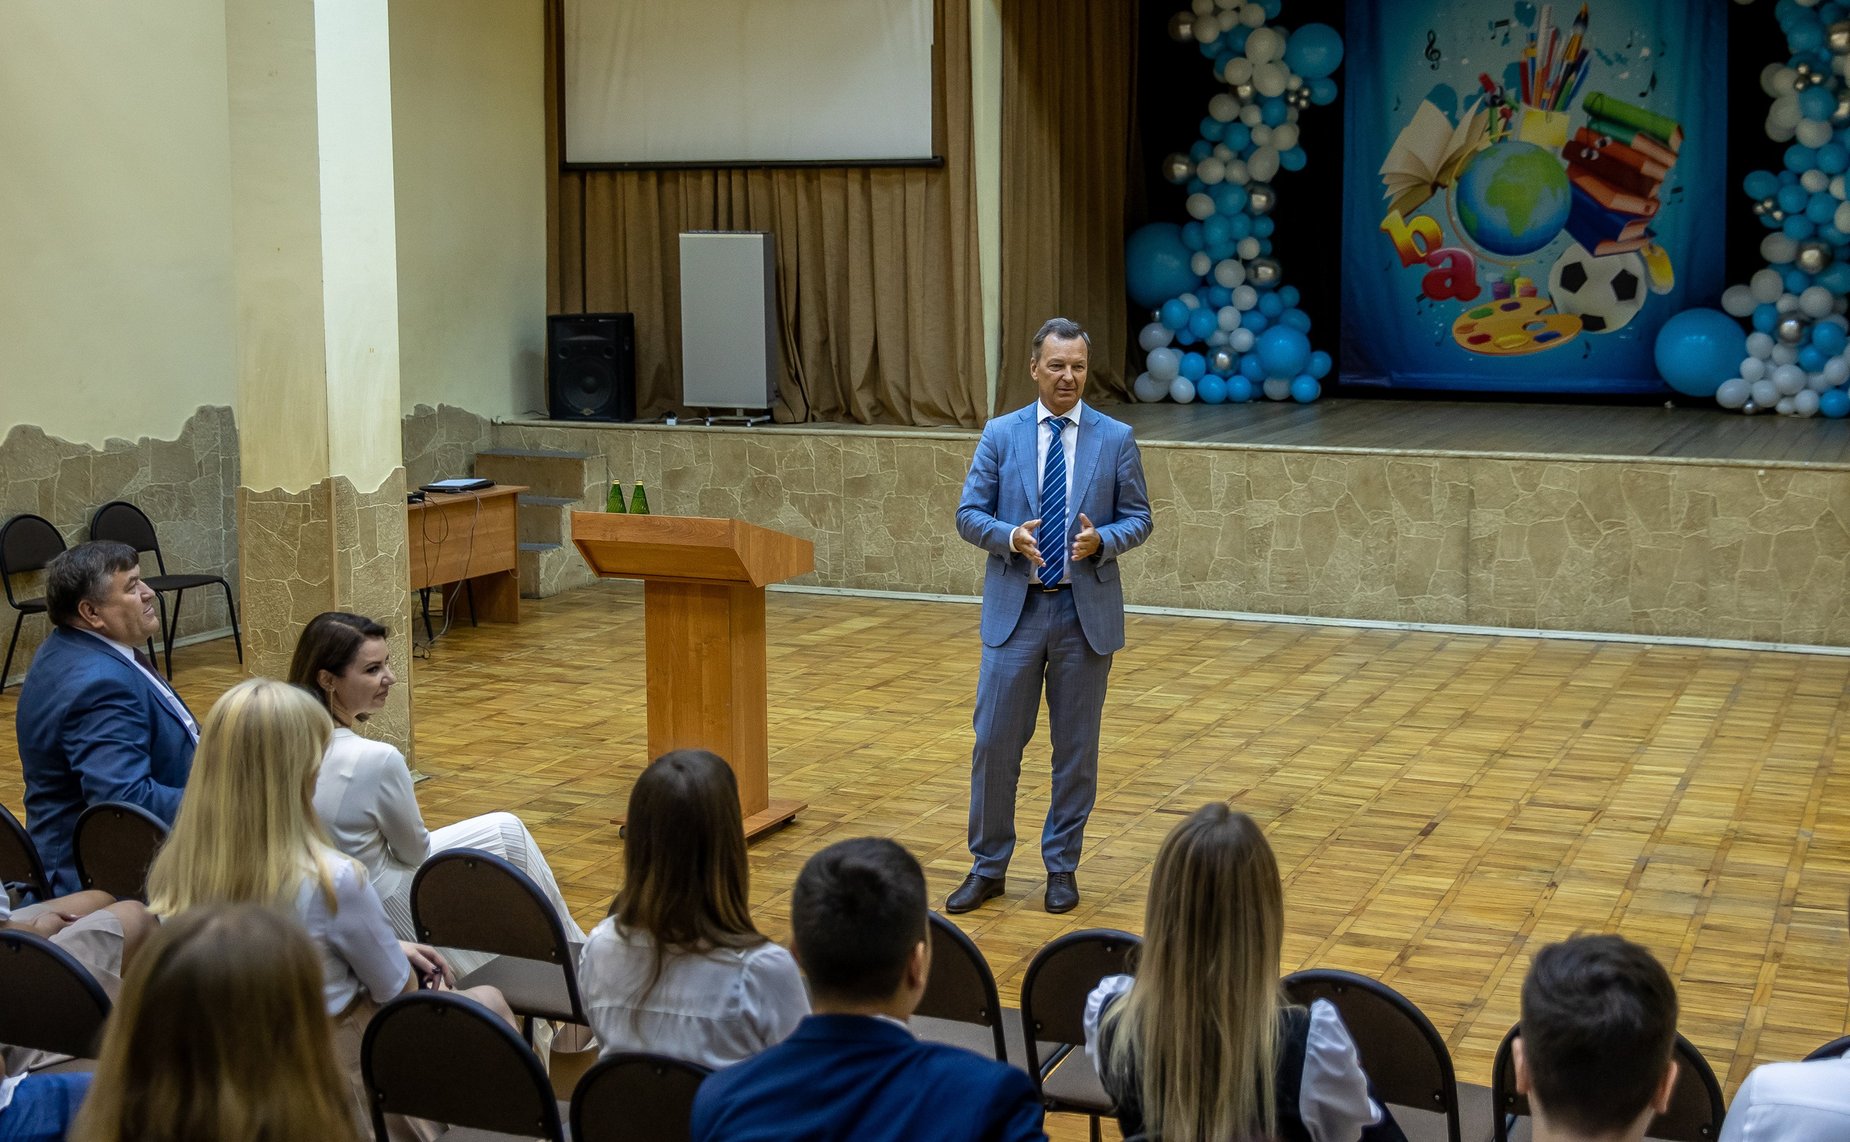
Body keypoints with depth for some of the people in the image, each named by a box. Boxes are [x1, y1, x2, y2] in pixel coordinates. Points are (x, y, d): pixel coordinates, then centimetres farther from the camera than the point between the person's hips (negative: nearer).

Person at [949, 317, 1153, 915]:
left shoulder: (1116, 439, 1)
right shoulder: (1001, 434, 2)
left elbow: (1138, 518, 4)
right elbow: (969, 514, 2)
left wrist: (1101, 540, -17)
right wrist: (1009, 536, -17)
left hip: (1087, 609, 0)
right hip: (1014, 608, 0)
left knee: (1076, 745, 8)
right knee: (994, 739, 1)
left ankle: (1062, 866, 22)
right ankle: (988, 866, 15)